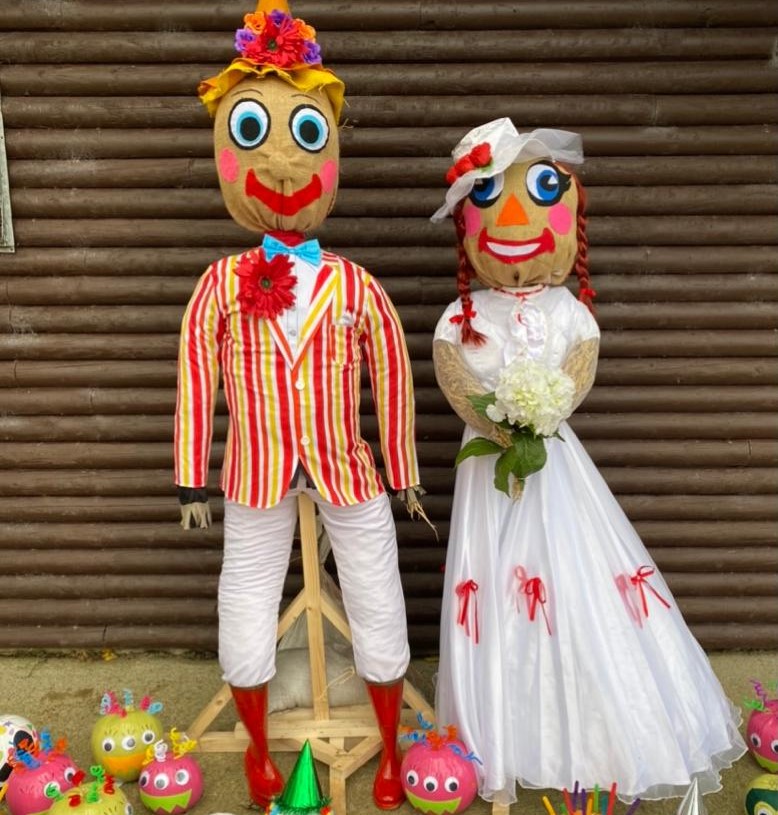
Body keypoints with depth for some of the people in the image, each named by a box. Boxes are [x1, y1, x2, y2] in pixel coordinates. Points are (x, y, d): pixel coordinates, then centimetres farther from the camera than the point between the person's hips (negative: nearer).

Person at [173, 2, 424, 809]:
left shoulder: (356, 287, -9)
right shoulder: (221, 285, -8)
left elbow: (393, 377, -3)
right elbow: (195, 377, -3)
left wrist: (402, 469, 2)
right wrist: (193, 476, 0)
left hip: (347, 471, 0)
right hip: (257, 474, 1)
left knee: (376, 606, 12)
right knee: (246, 609, 14)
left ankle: (389, 749, 39)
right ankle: (257, 748, 42)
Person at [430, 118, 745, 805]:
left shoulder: (569, 310, 2)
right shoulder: (463, 315, 0)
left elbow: (583, 369, -9)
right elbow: (453, 377, -9)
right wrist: (503, 428, -20)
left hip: (555, 457, 1)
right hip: (490, 455, 0)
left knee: (581, 587, 3)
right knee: (499, 593, 4)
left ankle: (597, 740, 21)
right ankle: (507, 749, 20)